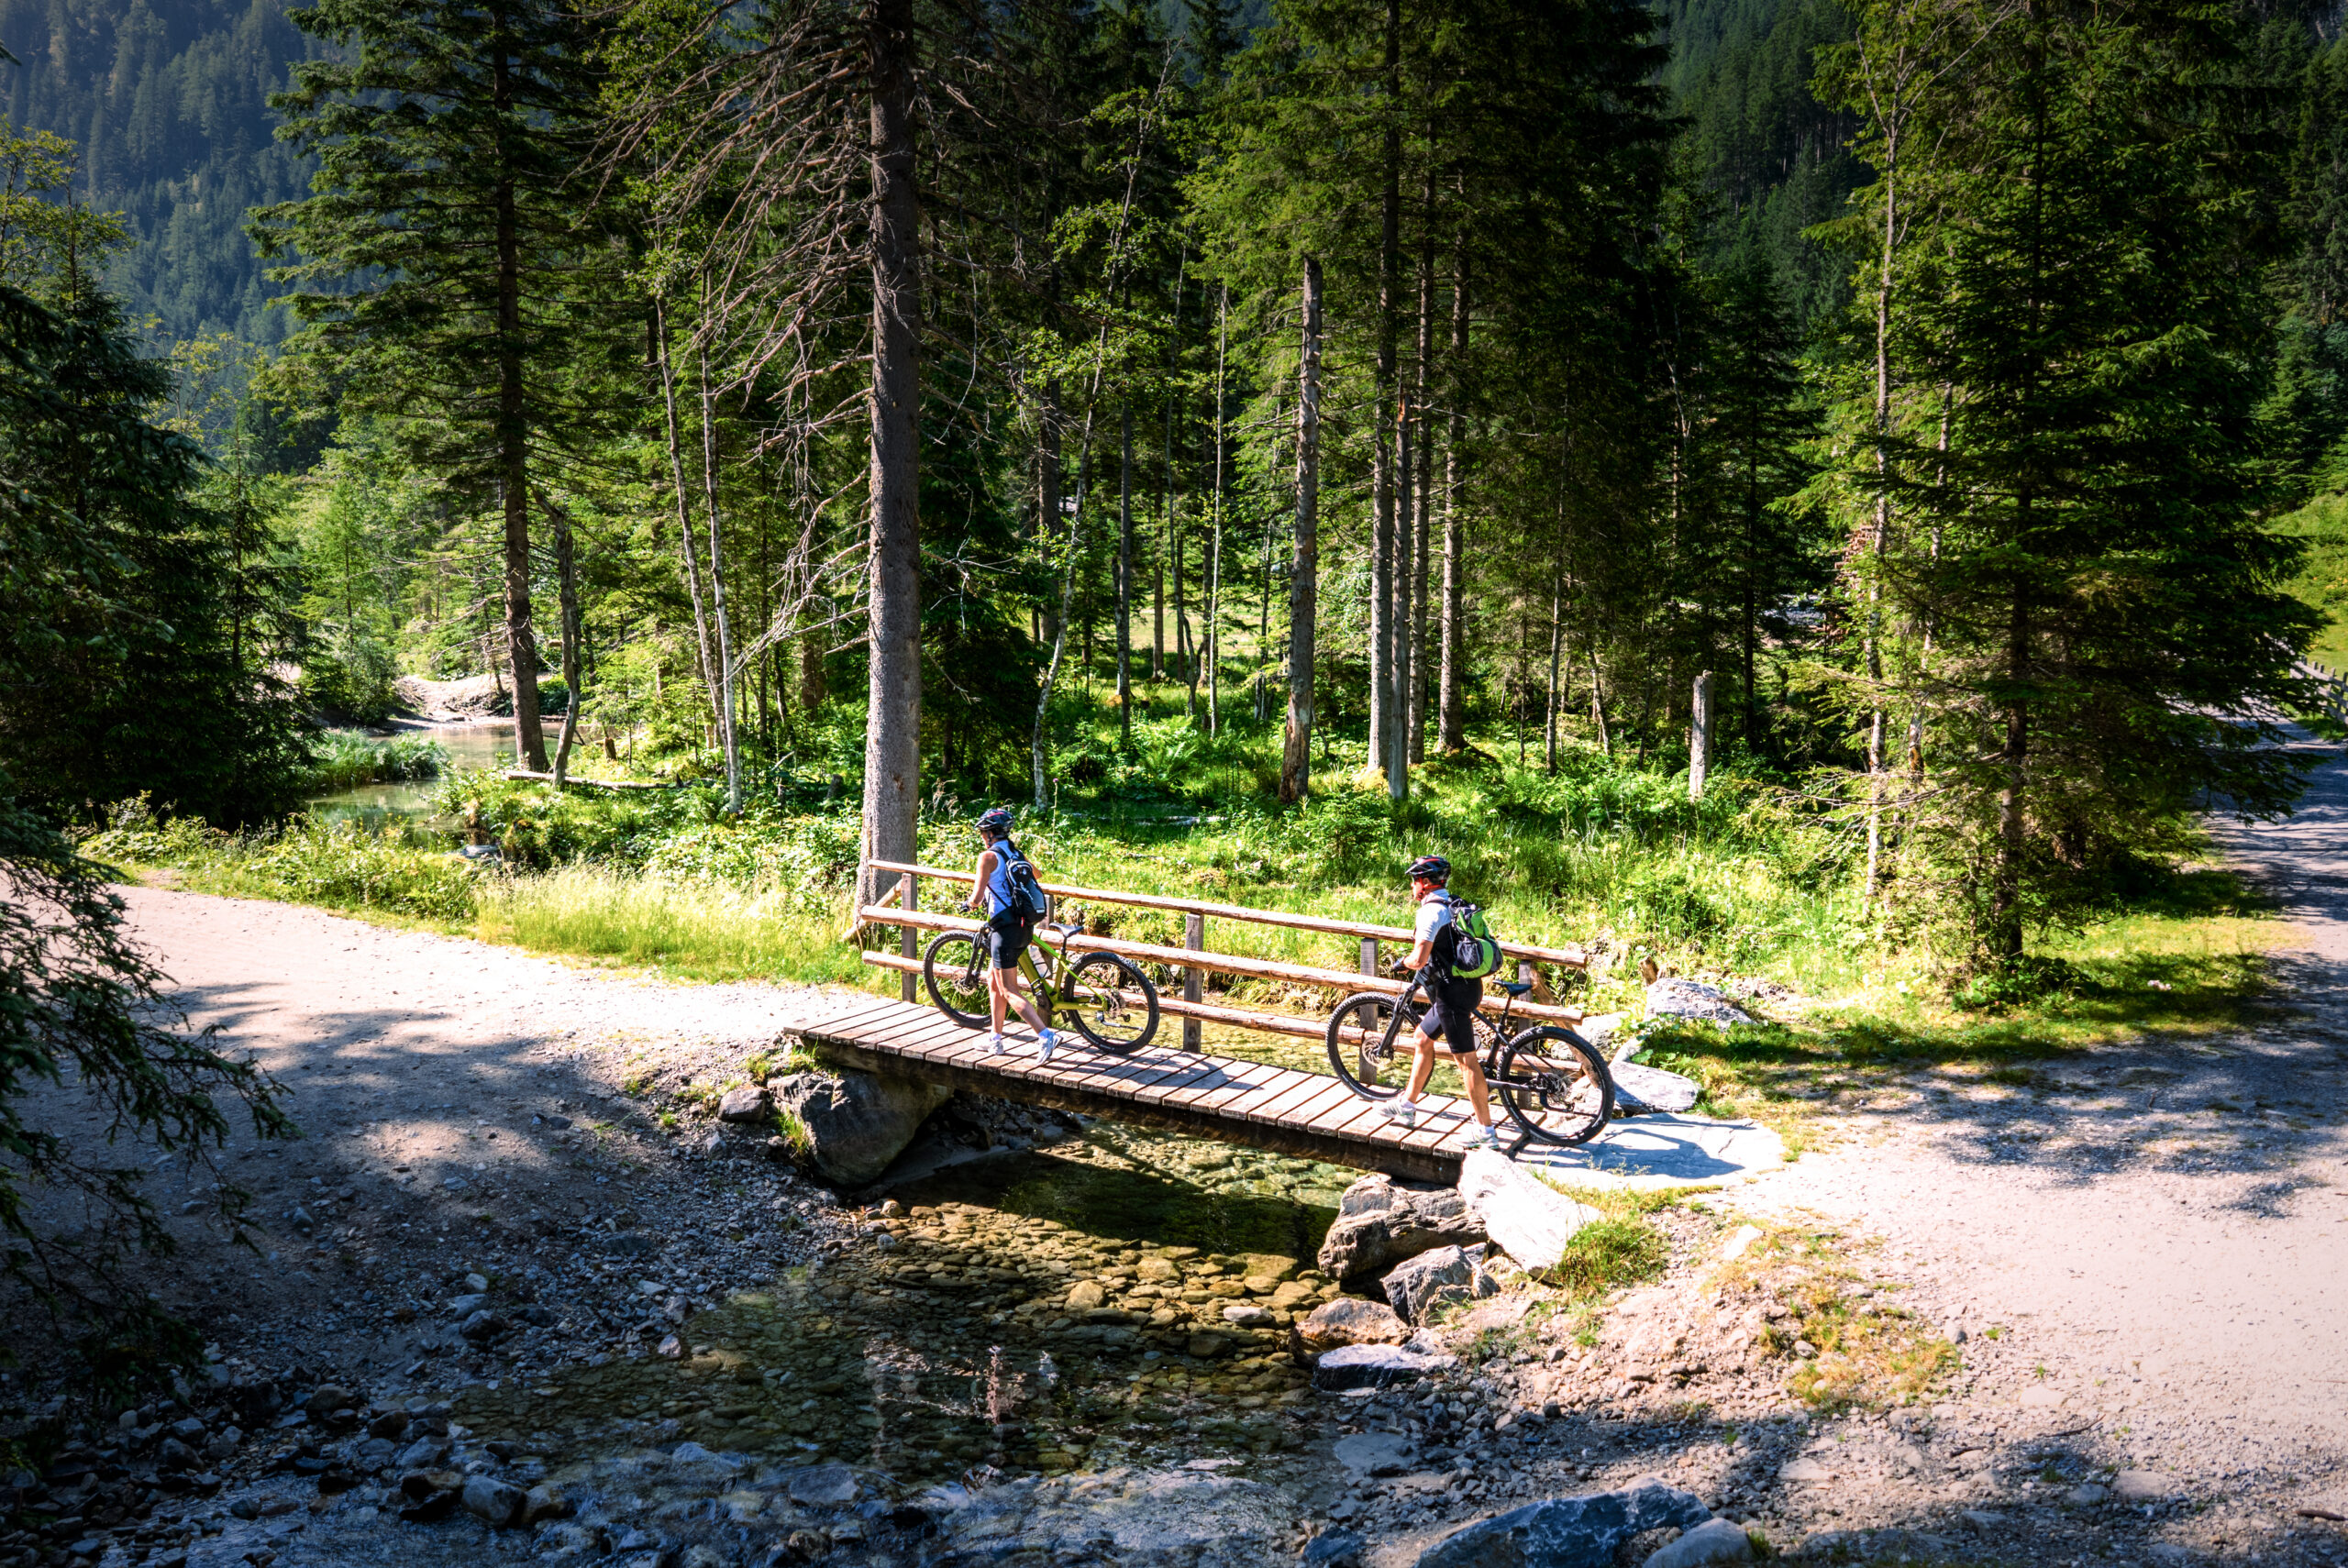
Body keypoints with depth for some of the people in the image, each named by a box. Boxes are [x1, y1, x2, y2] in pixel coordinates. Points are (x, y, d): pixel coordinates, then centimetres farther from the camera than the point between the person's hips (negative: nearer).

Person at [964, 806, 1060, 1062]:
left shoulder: (989, 856, -10)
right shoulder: (1018, 854, 13)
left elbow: (976, 897, -15)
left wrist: (972, 904, 10)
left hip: (1006, 928, -8)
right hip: (1025, 927, 8)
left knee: (1009, 992, -5)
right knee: (993, 981, 21)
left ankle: (1045, 1036, -17)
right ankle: (996, 1040, 27)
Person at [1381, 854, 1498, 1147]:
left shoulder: (1431, 911, -16)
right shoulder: (1454, 905, 13)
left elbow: (1420, 959, -23)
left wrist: (1406, 961, -2)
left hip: (1452, 992, -10)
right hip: (1468, 985, 10)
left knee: (1466, 1060, -5)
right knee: (1423, 1037, 22)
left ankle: (1485, 1131, -1)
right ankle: (1407, 1105, 32)